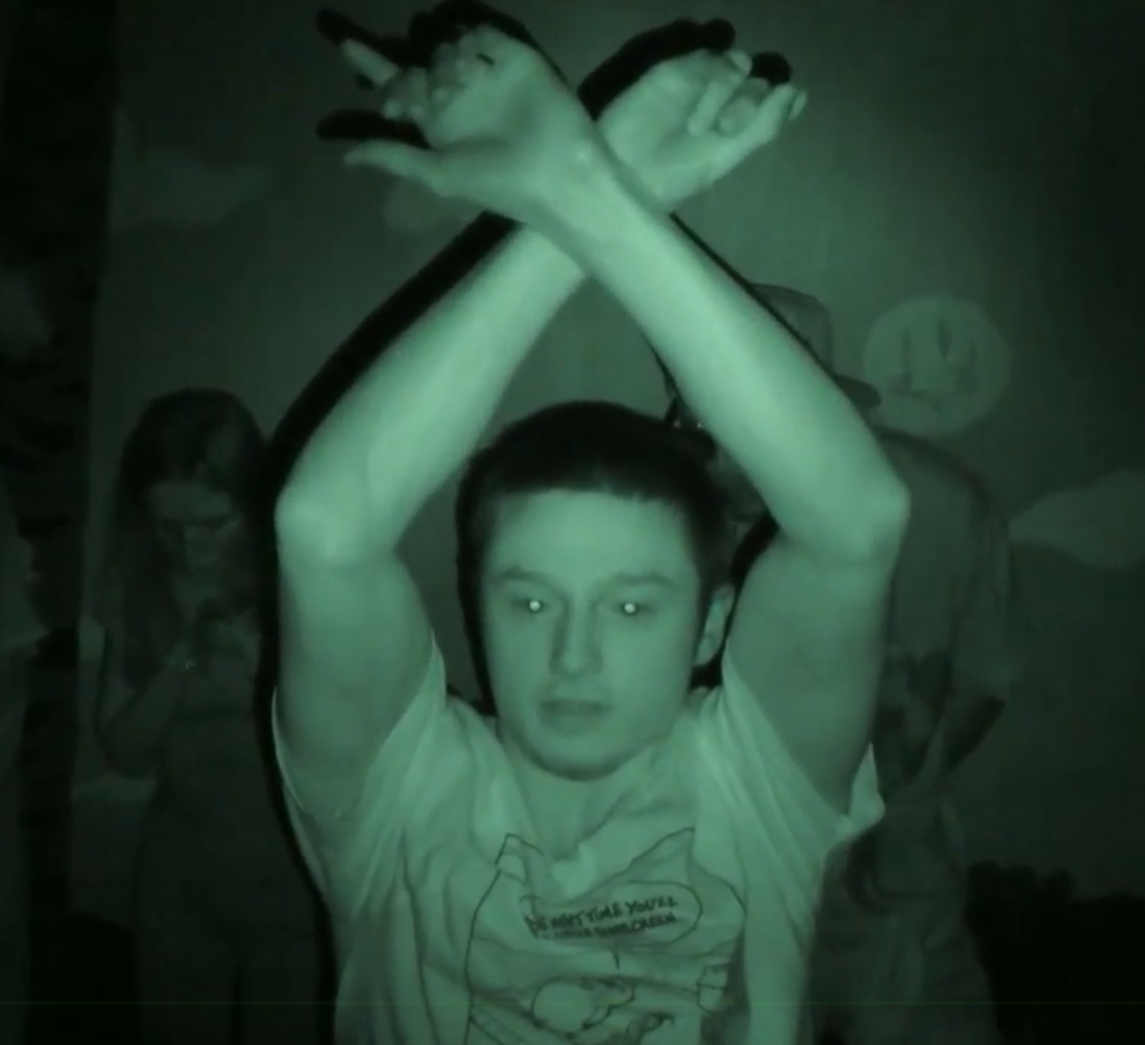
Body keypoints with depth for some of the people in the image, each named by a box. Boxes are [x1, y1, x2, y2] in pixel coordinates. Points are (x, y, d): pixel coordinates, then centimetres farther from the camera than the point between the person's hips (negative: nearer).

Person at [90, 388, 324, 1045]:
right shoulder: (138, 586, -5)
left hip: (293, 874, -3)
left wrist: (264, 667, -28)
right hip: (180, 871, 3)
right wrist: (181, 659, -21)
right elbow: (125, 752, -5)